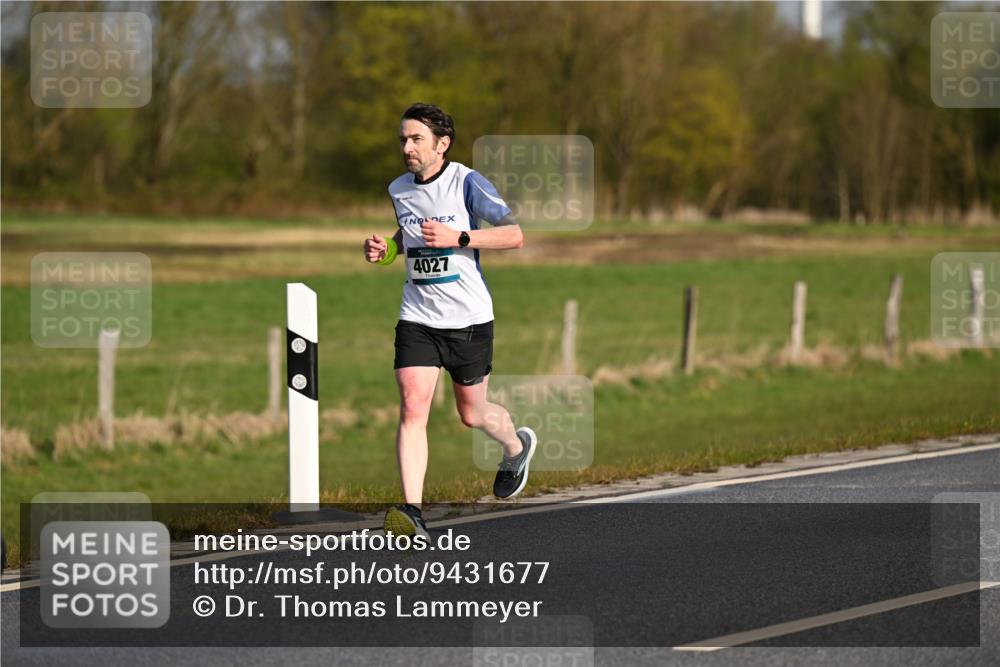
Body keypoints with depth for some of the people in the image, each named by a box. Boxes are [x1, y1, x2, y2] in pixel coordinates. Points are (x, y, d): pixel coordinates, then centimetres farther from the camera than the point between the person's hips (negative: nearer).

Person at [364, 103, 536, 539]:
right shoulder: (398, 189, 5)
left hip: (469, 318, -3)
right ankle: (412, 513, -20)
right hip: (417, 318, 3)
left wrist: (458, 238, -26)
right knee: (412, 409, -15)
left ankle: (517, 446, 47)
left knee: (471, 414, 11)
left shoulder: (467, 183, -12)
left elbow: (515, 236, -16)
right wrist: (386, 248, 5)